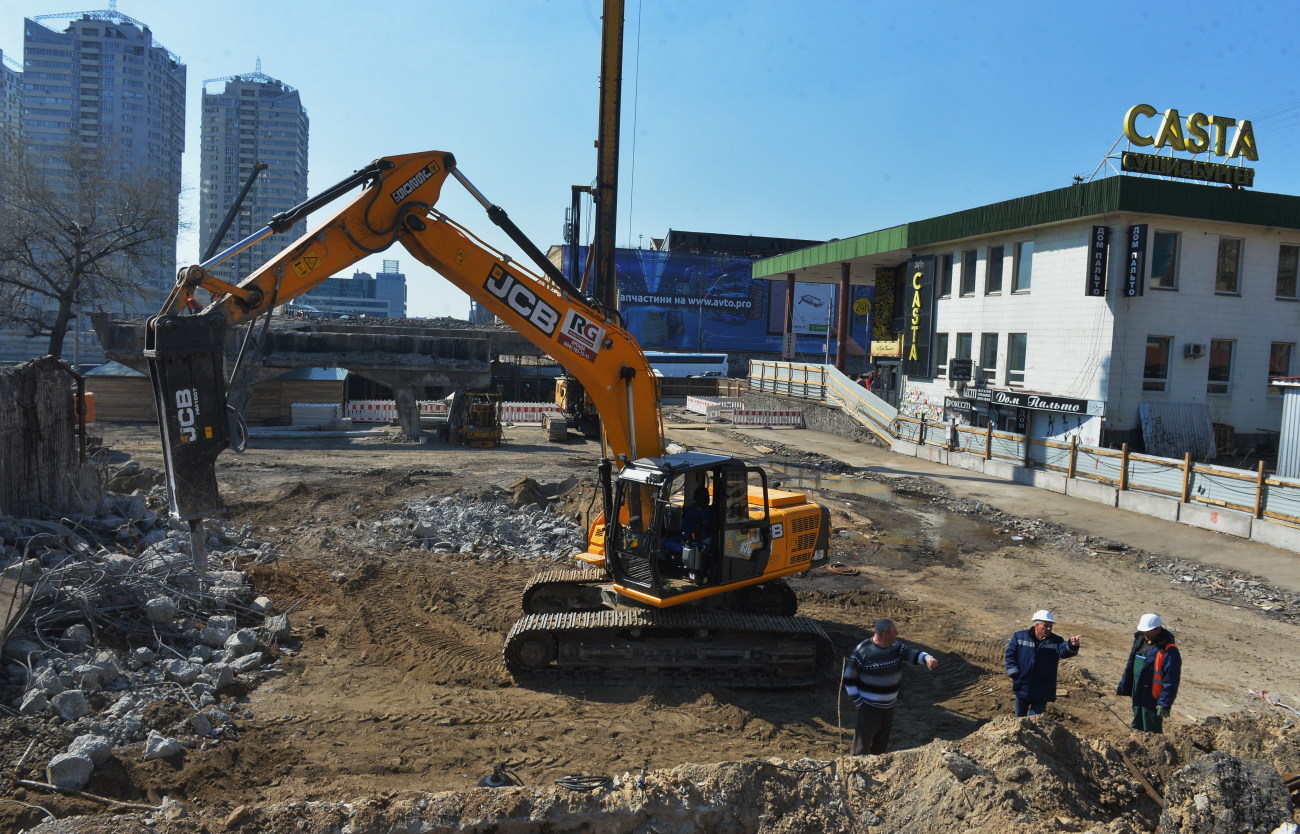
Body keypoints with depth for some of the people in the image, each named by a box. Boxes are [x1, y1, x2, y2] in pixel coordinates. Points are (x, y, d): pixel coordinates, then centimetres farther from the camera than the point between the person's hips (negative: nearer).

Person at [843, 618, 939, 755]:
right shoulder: (862, 651, -20)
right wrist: (858, 703, -14)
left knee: (881, 743, 21)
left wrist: (927, 658, -36)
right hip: (869, 707, -6)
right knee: (862, 745, 0)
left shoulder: (895, 646, -2)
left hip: (889, 706, 6)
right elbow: (849, 678, -13)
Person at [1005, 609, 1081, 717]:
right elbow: (1010, 654, 1)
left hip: (1042, 693, -1)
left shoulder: (1056, 641, -4)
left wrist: (1072, 645, -48)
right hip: (1022, 689, 1)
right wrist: (1015, 675, -8)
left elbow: (1064, 651, -25)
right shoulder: (1019, 636, -4)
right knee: (1019, 718, 17)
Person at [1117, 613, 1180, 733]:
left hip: (1153, 700, -8)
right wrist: (1123, 688, 17)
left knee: (1151, 732, 2)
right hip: (1137, 696, 8)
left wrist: (1164, 704, -21)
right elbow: (1130, 667, 15)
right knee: (1137, 727, 20)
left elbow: (1171, 681, -20)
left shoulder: (1169, 651, -19)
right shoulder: (1140, 641, 6)